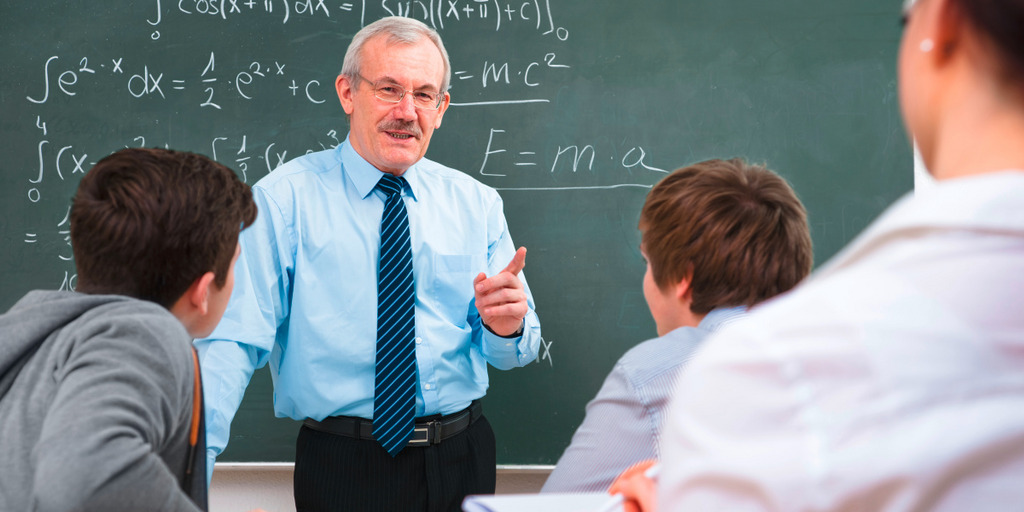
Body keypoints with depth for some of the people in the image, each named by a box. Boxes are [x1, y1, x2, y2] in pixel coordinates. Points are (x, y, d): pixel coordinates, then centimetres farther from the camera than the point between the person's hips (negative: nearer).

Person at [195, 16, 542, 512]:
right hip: (344, 466, -3)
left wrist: (508, 325, -18)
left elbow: (517, 351, 6)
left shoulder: (476, 203, 6)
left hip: (463, 459, 4)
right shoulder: (283, 200, -5)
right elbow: (232, 341, -14)